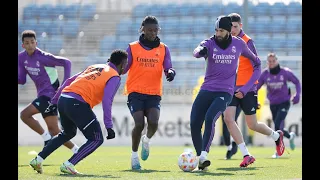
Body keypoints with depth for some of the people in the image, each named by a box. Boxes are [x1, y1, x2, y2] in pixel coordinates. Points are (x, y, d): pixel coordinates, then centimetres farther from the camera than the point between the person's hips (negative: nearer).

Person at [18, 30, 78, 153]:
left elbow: (66, 62, -15)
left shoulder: (43, 57, -18)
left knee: (24, 115, -18)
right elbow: (22, 80, 9)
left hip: (50, 93, -8)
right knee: (53, 130, 8)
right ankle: (76, 151, 16)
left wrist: (65, 84, -20)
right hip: (43, 94, 8)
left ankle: (46, 137, -6)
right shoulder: (21, 58, 4)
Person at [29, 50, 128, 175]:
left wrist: (55, 101, 29)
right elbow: (106, 100, -12)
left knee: (68, 133, 32)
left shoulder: (94, 67, 26)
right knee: (96, 140, 2)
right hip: (77, 103, -8)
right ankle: (68, 165, -9)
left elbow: (70, 81, 25)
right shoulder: (114, 77, 3)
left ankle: (38, 160, 29)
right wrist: (109, 127, -13)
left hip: (63, 99, 8)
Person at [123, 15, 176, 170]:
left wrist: (170, 72, -21)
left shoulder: (163, 49, 9)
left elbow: (167, 68, 2)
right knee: (139, 124, -17)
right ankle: (134, 154, 6)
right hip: (135, 92, -1)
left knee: (153, 122, -21)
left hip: (154, 93, 1)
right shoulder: (132, 48, 5)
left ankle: (146, 140, 16)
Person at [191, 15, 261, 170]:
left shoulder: (238, 44, 3)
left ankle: (203, 156, -27)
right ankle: (200, 157, 6)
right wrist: (201, 51, -49)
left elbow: (249, 54, 27)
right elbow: (197, 52, -26)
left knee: (210, 119, -26)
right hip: (206, 90, 2)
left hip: (225, 92, -2)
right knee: (194, 124, -7)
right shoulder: (210, 43, -3)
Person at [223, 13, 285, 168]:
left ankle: (276, 136, 36)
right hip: (232, 89, 5)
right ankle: (246, 155, -10)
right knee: (228, 117, -16)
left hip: (247, 90, -5)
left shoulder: (247, 42, -12)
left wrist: (245, 89, -22)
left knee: (252, 125, 4)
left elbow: (257, 69, -15)